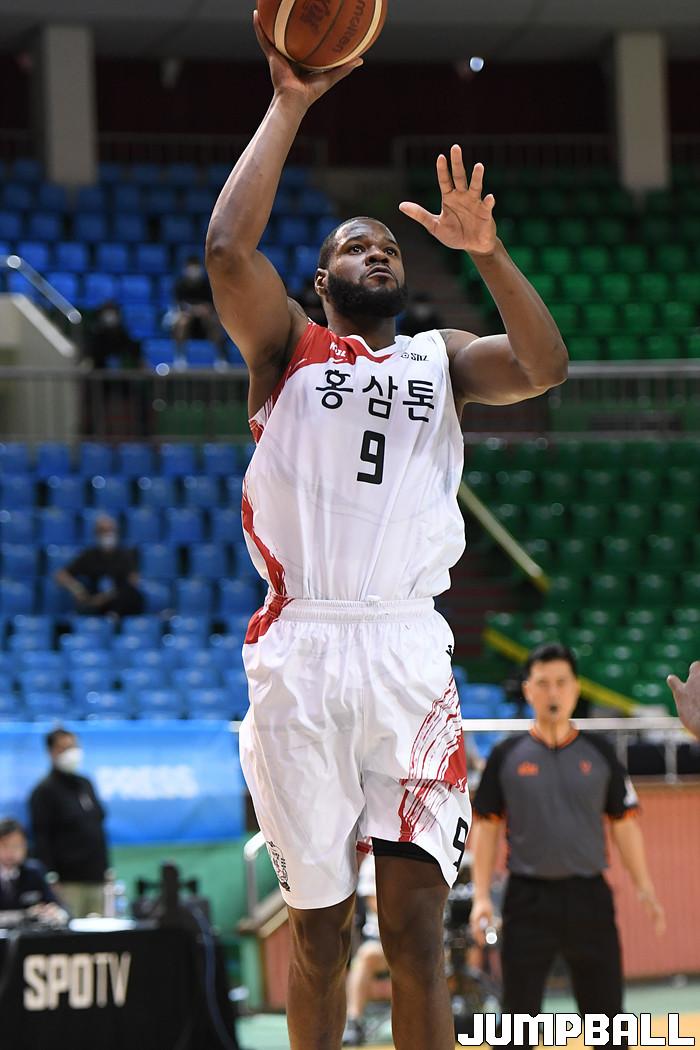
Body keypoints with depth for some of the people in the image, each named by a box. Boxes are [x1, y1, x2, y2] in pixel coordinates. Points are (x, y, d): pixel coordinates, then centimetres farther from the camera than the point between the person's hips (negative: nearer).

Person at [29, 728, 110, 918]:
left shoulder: (85, 784, 16)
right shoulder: (45, 791, -4)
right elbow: (41, 839, -10)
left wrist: (106, 870, 17)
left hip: (97, 879, 7)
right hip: (68, 883, -7)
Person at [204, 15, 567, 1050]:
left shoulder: (442, 357, 19)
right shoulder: (287, 347, 14)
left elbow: (545, 366, -1)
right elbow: (227, 249, -5)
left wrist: (486, 251, -14)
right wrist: (288, 108, 0)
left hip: (411, 653, 1)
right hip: (302, 649, -1)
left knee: (416, 923, -7)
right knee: (318, 924, 4)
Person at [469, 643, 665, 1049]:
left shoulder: (599, 752, 6)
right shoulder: (507, 755, 3)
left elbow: (624, 822, 9)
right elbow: (486, 827, 5)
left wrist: (645, 889, 0)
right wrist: (482, 897, -4)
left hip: (589, 896, 1)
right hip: (528, 900, -1)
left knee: (607, 1013, 4)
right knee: (519, 1016, 0)